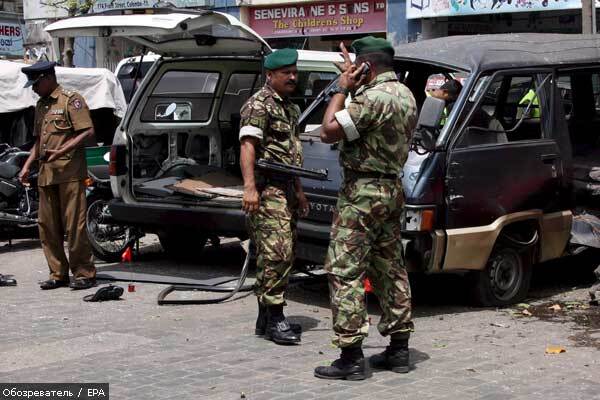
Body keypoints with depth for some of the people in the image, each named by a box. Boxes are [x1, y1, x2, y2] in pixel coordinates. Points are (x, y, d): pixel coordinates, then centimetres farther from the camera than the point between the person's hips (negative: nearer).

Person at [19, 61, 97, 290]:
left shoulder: (71, 100, -3)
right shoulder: (41, 105, 22)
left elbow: (88, 131, -11)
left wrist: (62, 151, -20)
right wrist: (27, 165, 17)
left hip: (70, 172, -8)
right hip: (46, 174, 8)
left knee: (74, 226, -8)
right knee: (47, 226, 7)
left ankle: (84, 274, -2)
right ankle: (58, 274, 14)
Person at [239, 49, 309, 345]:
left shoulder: (290, 108, 22)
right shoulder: (259, 104, -8)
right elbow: (247, 145, -19)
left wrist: (298, 191, 28)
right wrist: (250, 187, -29)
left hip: (286, 189, 10)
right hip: (268, 189, -10)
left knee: (283, 254, 11)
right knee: (277, 252, -15)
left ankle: (266, 317, 18)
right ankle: (274, 319, -12)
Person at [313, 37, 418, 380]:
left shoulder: (374, 97, -19)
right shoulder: (406, 96, 12)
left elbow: (329, 132, -20)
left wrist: (342, 90, -10)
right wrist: (353, 86, 25)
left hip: (363, 192, -10)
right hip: (393, 189, 10)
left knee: (345, 273, -7)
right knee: (391, 269, 14)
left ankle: (351, 357, -8)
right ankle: (399, 349, 19)